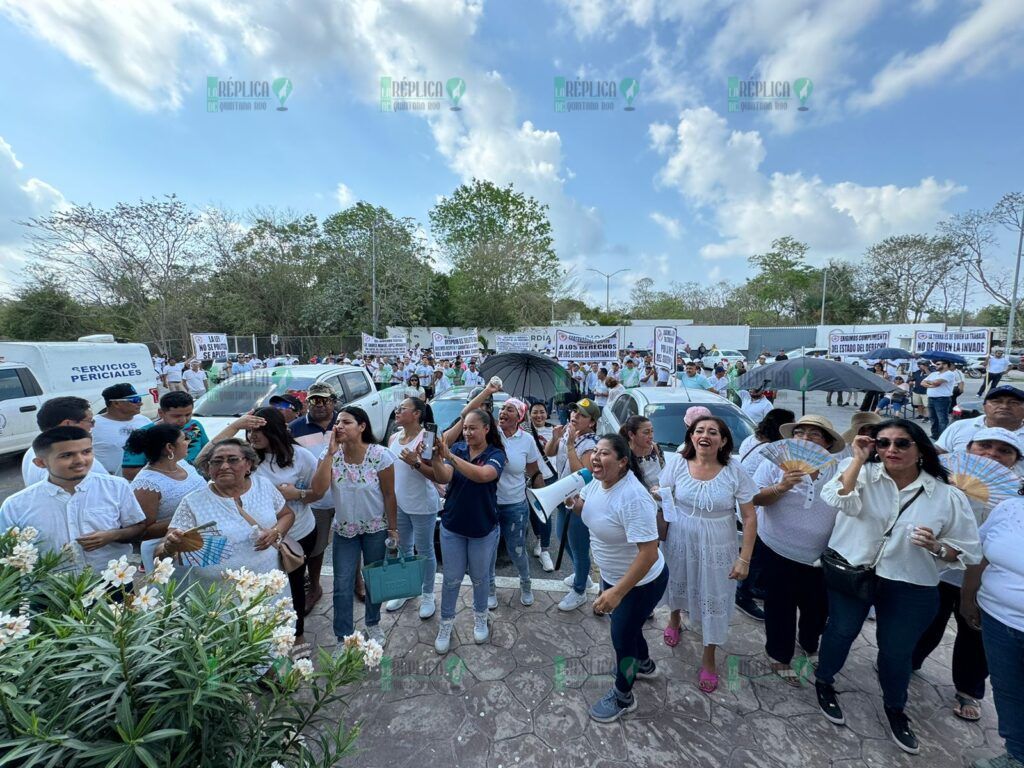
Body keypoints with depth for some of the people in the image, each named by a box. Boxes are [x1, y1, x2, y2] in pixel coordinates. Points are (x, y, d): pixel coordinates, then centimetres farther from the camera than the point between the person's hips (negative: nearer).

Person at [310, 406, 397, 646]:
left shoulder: (379, 455, -19)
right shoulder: (331, 454, -11)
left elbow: (389, 495, -12)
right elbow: (318, 489, -23)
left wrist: (393, 529, -8)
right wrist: (330, 453, -27)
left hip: (376, 528, -1)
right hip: (344, 530, 2)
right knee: (342, 586, 6)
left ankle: (373, 623, 42)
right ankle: (343, 638, 26)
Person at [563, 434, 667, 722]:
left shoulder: (633, 498, -36)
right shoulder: (598, 482, -10)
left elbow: (649, 554, -35)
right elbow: (582, 509, 9)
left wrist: (617, 592, -34)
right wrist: (570, 499, -13)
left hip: (641, 582, -8)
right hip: (612, 575, 8)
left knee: (622, 635, 11)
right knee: (627, 624, 29)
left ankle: (623, 696, 40)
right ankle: (644, 664, 59)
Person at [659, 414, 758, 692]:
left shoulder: (735, 472, -16)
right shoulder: (676, 466, -13)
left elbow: (750, 517, -9)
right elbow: (660, 504, -1)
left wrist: (744, 559, -11)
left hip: (717, 549, -1)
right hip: (680, 543, 2)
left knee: (715, 601, 10)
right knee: (677, 585, 23)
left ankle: (709, 659, 35)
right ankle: (674, 620, 57)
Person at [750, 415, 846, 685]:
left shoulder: (837, 471, -4)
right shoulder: (776, 463, -11)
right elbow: (755, 499, -11)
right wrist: (781, 487, -26)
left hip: (821, 557, 3)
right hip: (779, 553, -3)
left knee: (818, 607, 22)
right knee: (781, 608, 12)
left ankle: (809, 646, 52)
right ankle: (780, 656, 36)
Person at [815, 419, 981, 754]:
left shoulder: (948, 496, -7)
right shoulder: (862, 473, -11)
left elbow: (968, 551, -1)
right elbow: (837, 499, -31)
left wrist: (936, 547, -21)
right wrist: (858, 458, -28)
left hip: (910, 588, 2)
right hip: (850, 572, -1)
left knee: (897, 650, 15)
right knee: (842, 631, 14)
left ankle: (894, 708, 46)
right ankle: (824, 683, 41)